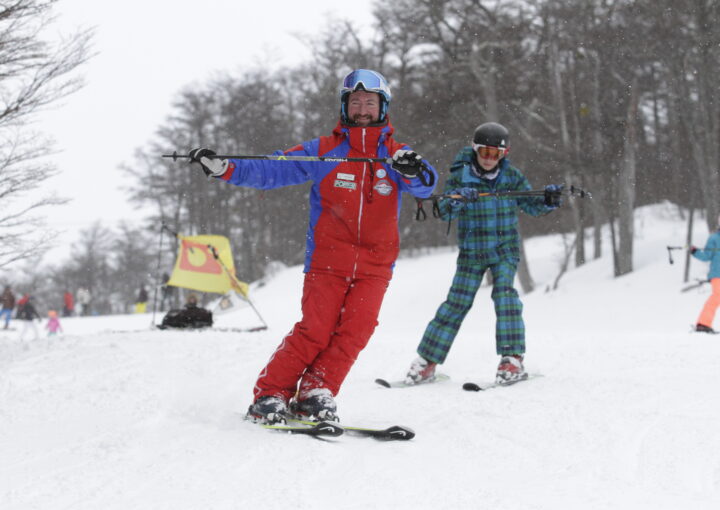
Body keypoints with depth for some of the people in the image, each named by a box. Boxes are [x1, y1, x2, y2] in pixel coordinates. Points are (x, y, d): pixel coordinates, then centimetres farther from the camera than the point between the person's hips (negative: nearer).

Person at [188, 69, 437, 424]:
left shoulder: (395, 156, 7)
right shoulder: (322, 152, 5)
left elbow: (425, 186, -10)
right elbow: (270, 171, 3)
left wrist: (414, 172, -33)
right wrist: (224, 168, -9)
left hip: (375, 264, 2)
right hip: (327, 259, -2)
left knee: (356, 329, -12)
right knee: (316, 329, -11)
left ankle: (314, 394, -2)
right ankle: (268, 396, -1)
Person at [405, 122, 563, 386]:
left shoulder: (512, 176, 0)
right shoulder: (461, 175, -6)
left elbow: (531, 205, 9)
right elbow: (444, 211, -14)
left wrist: (548, 200, -12)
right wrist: (456, 200, -36)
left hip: (505, 248, 0)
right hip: (471, 250, 0)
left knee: (504, 293, -19)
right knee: (457, 302, -1)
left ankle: (513, 359, -18)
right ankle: (427, 361, 7)